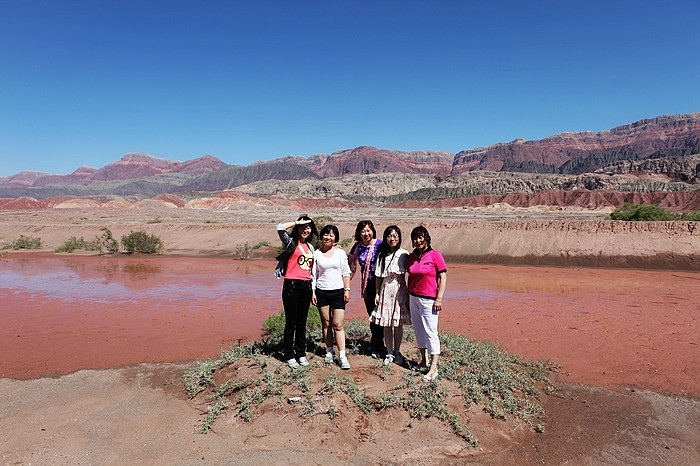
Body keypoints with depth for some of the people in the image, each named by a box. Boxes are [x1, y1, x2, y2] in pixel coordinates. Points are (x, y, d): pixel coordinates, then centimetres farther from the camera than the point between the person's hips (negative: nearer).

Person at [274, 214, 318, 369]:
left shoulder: (310, 247, 17)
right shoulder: (291, 242, -1)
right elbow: (280, 228, -18)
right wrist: (298, 222, -8)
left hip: (306, 286, 5)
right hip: (292, 286, -5)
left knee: (302, 323, 12)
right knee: (291, 323, 0)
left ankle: (301, 354, 22)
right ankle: (289, 356, 12)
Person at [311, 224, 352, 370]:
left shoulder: (340, 253, 4)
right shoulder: (316, 254, 3)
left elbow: (346, 273, 6)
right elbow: (313, 275, 5)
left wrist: (347, 290, 0)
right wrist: (313, 292, 0)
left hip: (338, 292, -1)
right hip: (322, 292, 1)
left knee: (338, 325, -5)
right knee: (326, 323, 9)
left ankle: (342, 356, -3)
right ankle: (329, 351, 22)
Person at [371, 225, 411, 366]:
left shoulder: (404, 254, -3)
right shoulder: (381, 255, 5)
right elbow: (379, 276, 8)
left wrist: (409, 294, -4)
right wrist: (377, 293, 5)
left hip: (400, 289, -2)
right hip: (386, 290, 2)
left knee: (398, 324, 5)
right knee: (386, 324, 5)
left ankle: (397, 351, 23)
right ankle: (389, 353, 18)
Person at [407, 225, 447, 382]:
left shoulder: (435, 255, -8)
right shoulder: (412, 256, 8)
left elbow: (443, 277, -9)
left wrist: (439, 299, -13)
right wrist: (408, 297, 15)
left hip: (429, 299, -6)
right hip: (413, 297, 6)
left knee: (430, 332, -6)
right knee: (419, 330, 12)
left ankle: (433, 368, -1)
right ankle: (424, 359, 27)